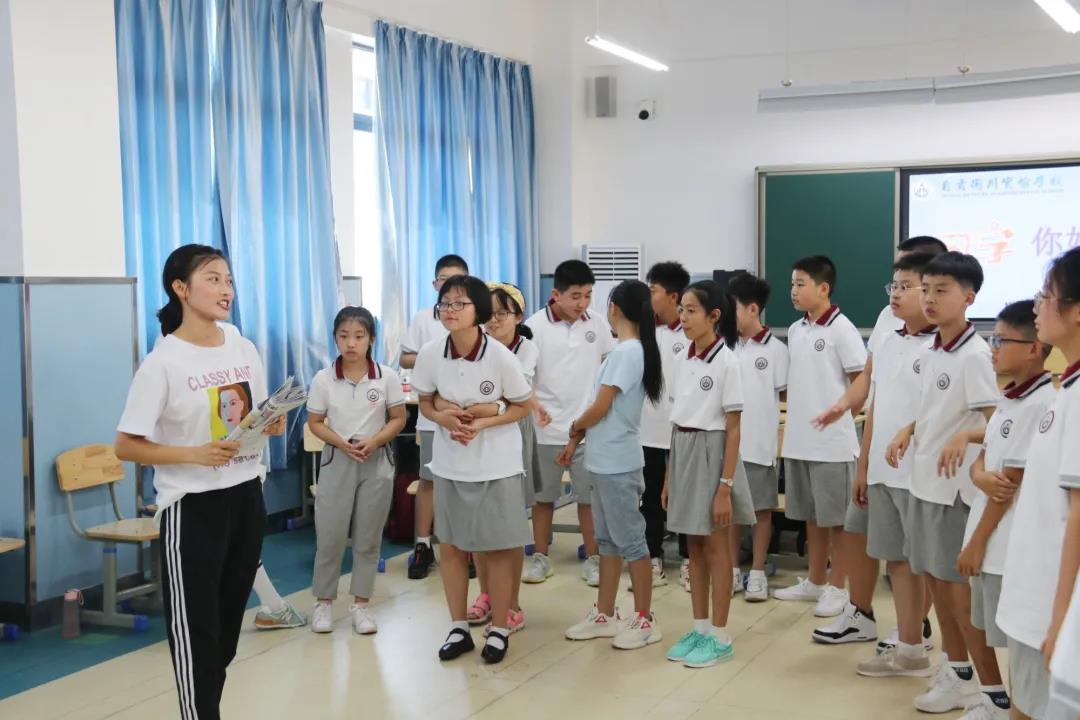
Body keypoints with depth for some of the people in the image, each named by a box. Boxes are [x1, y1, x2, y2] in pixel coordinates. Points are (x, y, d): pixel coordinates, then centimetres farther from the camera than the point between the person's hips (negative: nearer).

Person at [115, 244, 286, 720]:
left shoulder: (244, 349, 4)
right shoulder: (163, 362, -14)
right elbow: (125, 446, -13)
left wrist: (273, 425, -7)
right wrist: (195, 454, -24)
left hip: (247, 496, 6)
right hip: (193, 505, -6)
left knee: (228, 624, 15)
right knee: (196, 629, -1)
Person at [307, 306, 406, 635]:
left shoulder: (387, 377, -5)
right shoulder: (324, 379, -5)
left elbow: (398, 419, 0)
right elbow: (315, 423, 1)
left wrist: (374, 441, -16)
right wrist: (341, 443, -15)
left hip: (377, 463, 0)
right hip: (337, 462, 0)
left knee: (368, 538, 7)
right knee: (330, 536, 1)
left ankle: (361, 603, 18)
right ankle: (323, 601, 17)